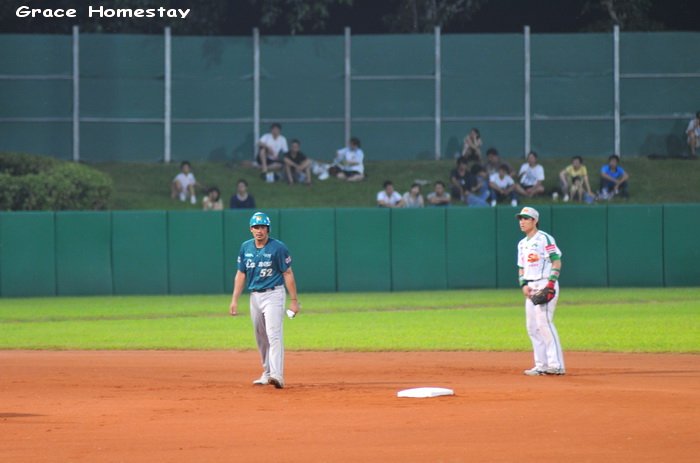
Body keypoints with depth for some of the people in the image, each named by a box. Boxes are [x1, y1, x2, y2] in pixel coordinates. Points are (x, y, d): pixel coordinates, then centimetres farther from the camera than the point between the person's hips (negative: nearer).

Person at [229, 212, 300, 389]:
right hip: (255, 296, 6)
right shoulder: (245, 247, 7)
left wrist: (294, 300, -10)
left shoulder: (278, 247, -9)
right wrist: (234, 299, 6)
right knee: (261, 338, 11)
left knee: (274, 334, -18)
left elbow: (288, 273, -7)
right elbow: (240, 274, 12)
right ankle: (267, 373, 22)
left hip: (273, 295, -6)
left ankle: (277, 375, -26)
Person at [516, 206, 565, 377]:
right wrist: (523, 284, 4)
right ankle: (541, 365, 11)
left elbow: (557, 261, -11)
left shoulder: (544, 238, -6)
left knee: (544, 323, -15)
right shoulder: (522, 244, 19)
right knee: (532, 327, 6)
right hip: (531, 289, 9)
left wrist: (550, 284, -20)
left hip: (545, 285, -9)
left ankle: (556, 364, -15)